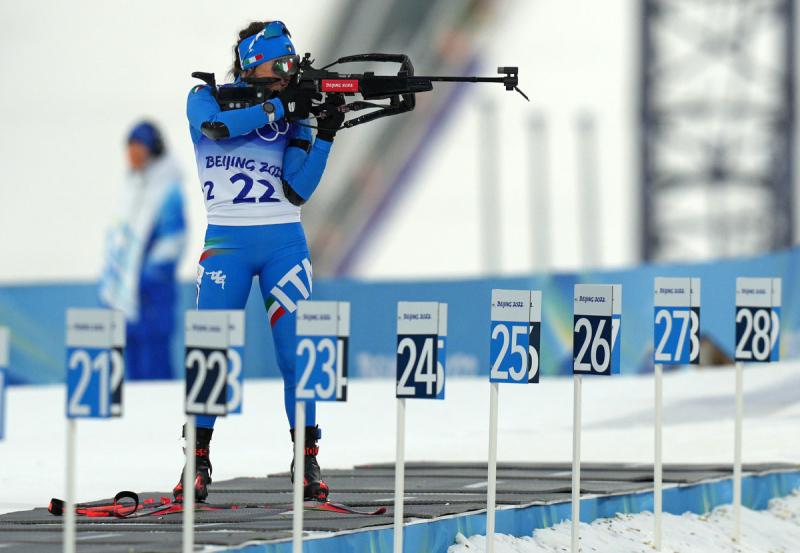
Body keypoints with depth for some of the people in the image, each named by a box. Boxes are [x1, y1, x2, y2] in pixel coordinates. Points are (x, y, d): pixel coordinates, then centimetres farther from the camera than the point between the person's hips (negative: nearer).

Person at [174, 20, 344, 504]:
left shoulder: (294, 115, 8)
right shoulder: (207, 98, 4)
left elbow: (297, 191, -1)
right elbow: (217, 126, -20)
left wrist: (324, 136, -11)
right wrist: (278, 106, -19)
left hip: (284, 242, 2)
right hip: (226, 241, -2)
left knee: (297, 353, -3)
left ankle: (307, 460, 5)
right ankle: (198, 461, 4)